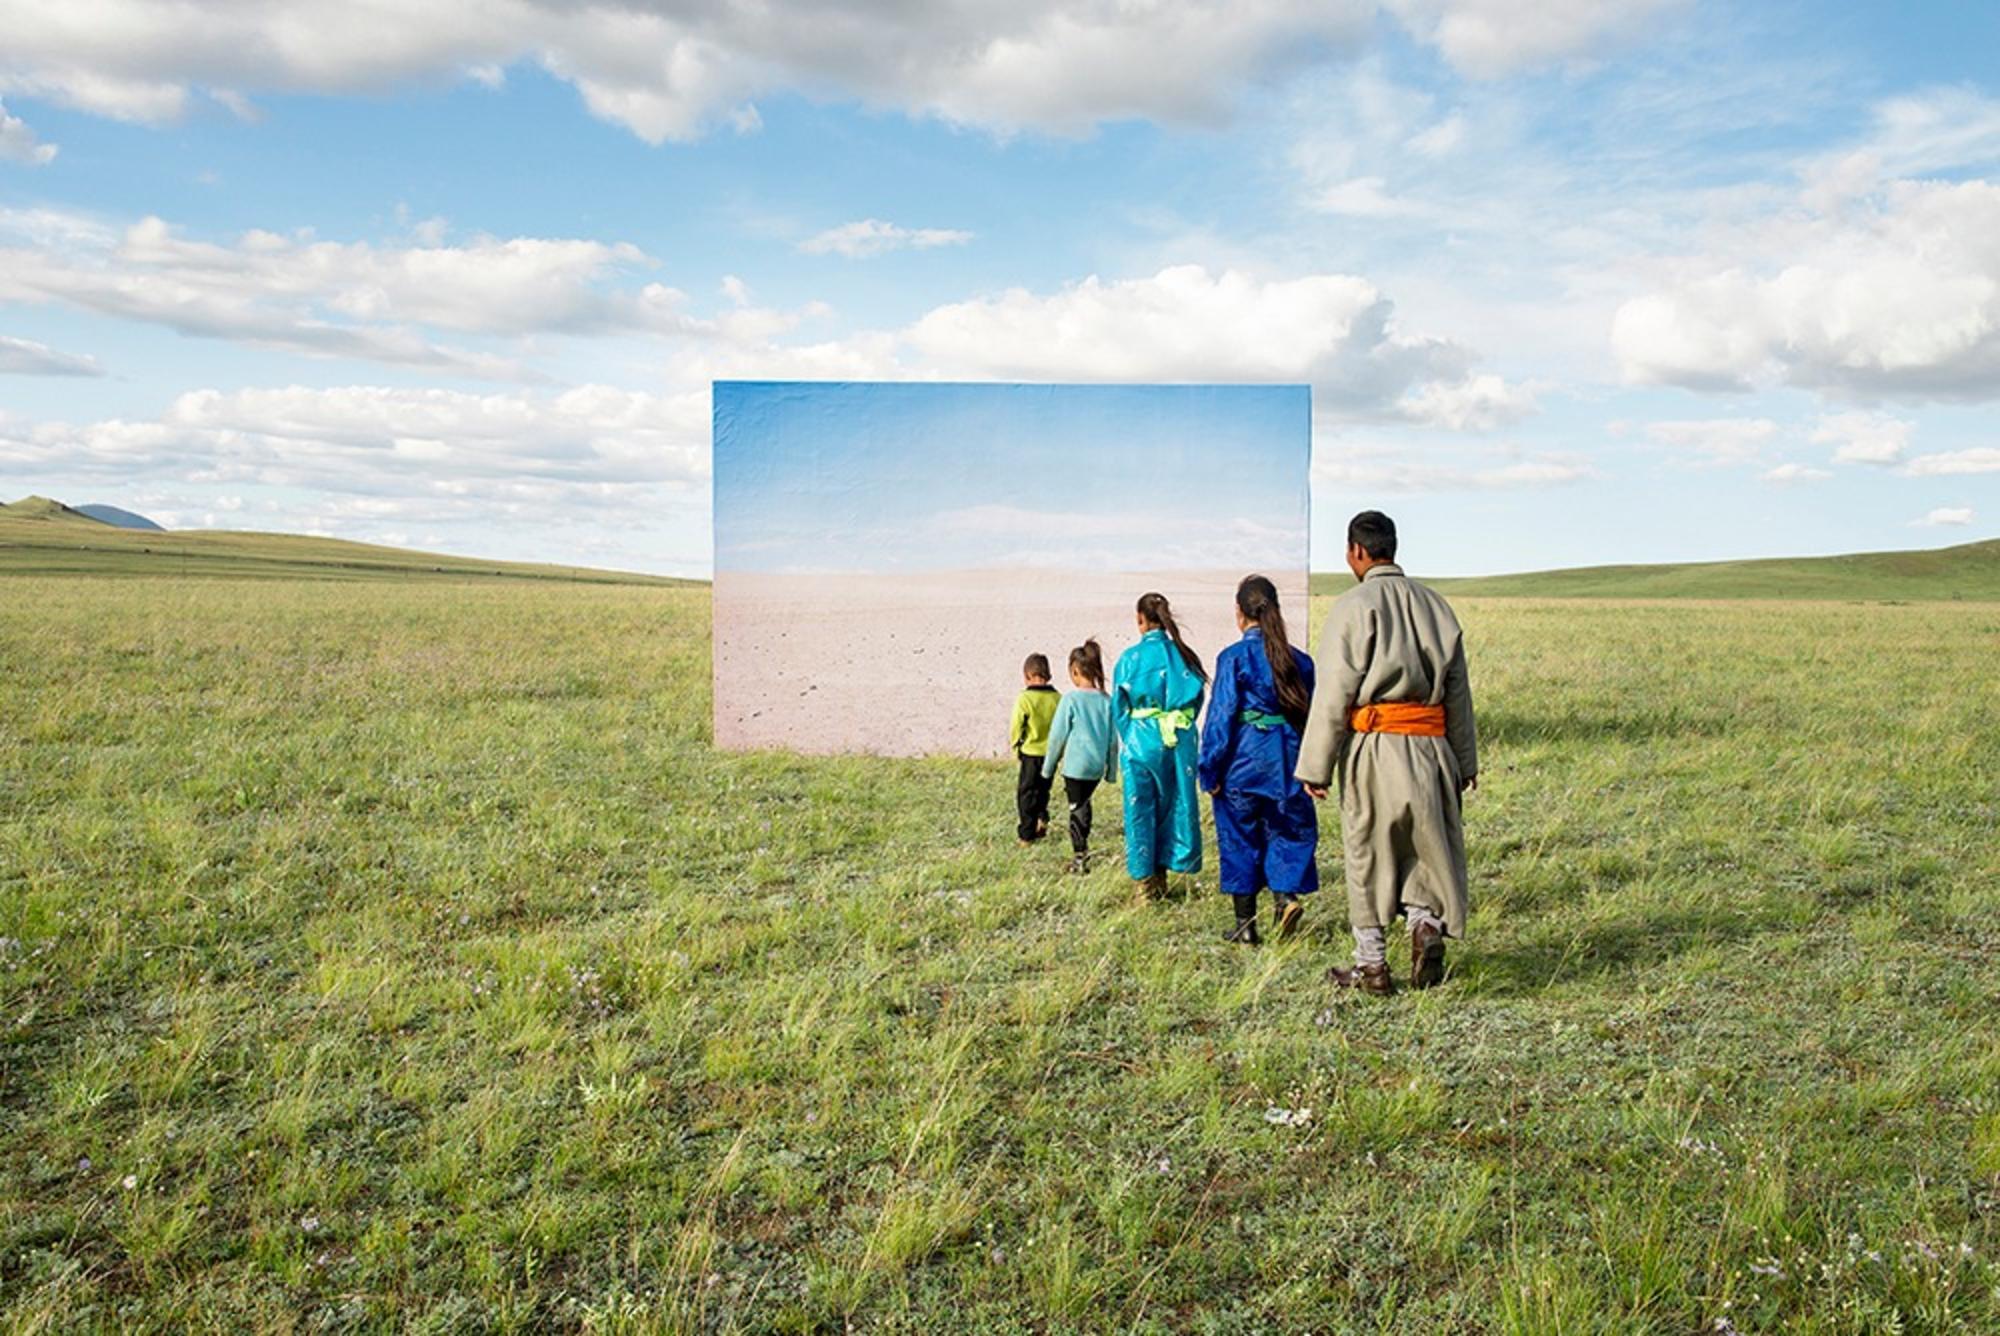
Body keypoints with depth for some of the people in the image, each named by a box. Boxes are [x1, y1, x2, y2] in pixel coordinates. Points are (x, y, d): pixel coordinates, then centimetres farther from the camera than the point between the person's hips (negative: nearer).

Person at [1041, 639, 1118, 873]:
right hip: (1097, 765, 5)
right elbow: (1113, 738, 6)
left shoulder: (1071, 699, -13)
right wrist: (1111, 769, 16)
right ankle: (1082, 849, 31)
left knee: (1077, 807, 4)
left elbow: (1058, 735, -7)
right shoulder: (1106, 700, 0)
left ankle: (1080, 856, 5)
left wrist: (1048, 766, 4)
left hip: (1075, 764, -5)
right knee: (1083, 803, 22)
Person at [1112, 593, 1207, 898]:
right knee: (1176, 804, 13)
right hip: (1181, 741, 3)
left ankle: (1146, 879, 8)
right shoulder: (1184, 655, 1)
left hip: (1142, 740, -3)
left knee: (1140, 808, 6)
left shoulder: (1131, 657, -7)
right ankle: (1162, 874, 18)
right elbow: (1197, 700, 5)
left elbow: (1119, 706, -3)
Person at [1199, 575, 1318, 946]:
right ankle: (1286, 894, -9)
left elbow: (1221, 717, -10)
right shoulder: (1300, 660, 5)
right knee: (1288, 831, 15)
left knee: (1240, 839, 8)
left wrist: (1210, 771, -4)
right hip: (1288, 759, 3)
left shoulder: (1234, 657, -8)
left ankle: (1245, 925, 12)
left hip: (1244, 760, -3)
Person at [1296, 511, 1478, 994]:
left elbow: (1334, 693, -10)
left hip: (1373, 747, -4)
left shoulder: (1354, 606, -6)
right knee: (1427, 845, 17)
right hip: (1430, 747, 5)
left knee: (1367, 854, 6)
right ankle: (1427, 921, -7)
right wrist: (1465, 760, 22)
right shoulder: (1434, 605, 11)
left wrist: (1315, 767, -6)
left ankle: (1372, 966, 13)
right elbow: (1458, 691, 15)